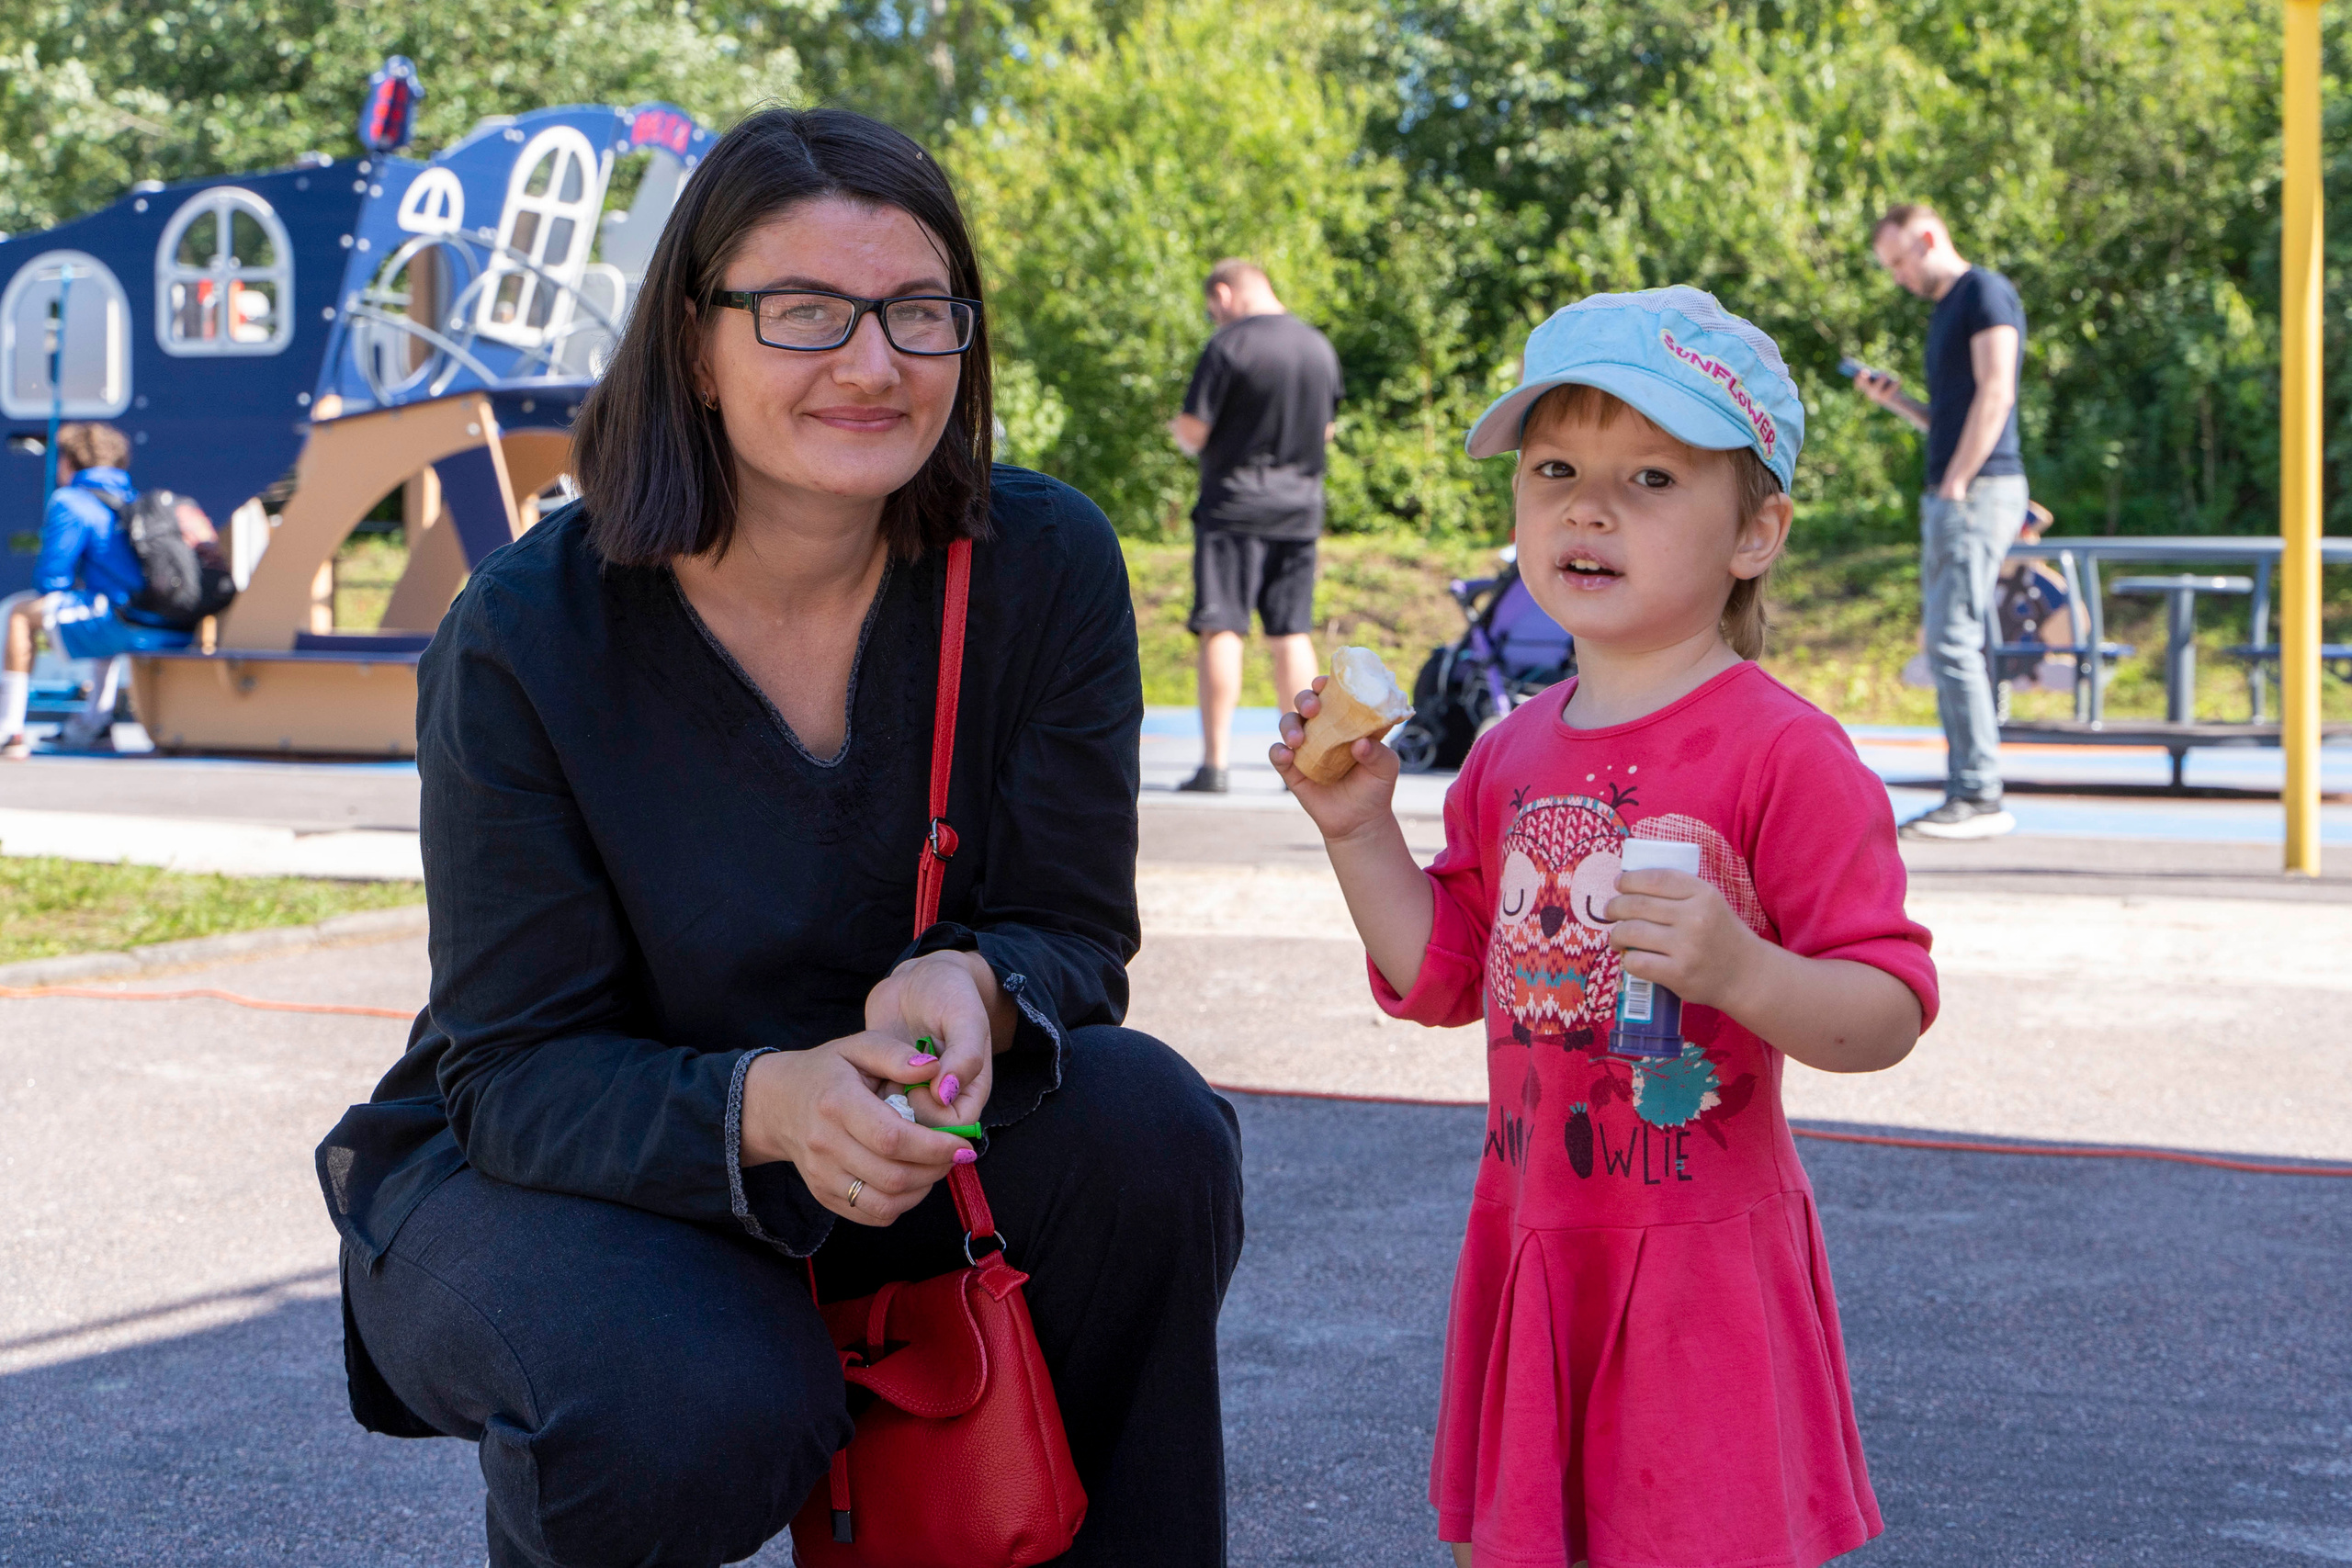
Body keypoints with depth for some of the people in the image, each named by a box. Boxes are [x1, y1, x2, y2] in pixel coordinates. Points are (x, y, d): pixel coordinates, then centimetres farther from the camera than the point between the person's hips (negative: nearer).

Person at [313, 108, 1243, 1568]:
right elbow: (516, 1071, -19)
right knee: (692, 1412, -33)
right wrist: (766, 1104, -40)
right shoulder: (525, 641, -20)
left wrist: (968, 987, -35)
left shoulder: (1045, 564, -13)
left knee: (1150, 1129, -25)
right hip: (541, 1168, -2)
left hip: (885, 1136, 3)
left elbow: (1072, 933, -10)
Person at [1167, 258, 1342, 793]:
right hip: (1301, 507, 6)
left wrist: (1179, 431, 9)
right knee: (1292, 633, 10)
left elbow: (1193, 432, -13)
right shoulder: (1320, 347, 9)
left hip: (1233, 505, -6)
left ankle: (1215, 763, -8)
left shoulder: (1229, 345, -11)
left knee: (1221, 631, -4)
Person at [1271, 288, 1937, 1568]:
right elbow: (1442, 976, 14)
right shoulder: (1510, 757, 7)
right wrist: (1358, 828, 4)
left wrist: (1740, 970, -32)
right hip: (1529, 1236, 6)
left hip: (1704, 1257, -6)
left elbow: (1890, 1009, -15)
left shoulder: (1783, 753, -13)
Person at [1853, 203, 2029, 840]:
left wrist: (1954, 484, -17)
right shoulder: (1945, 311, 24)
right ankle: (1965, 794, 8)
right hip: (1947, 498, 10)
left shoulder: (1985, 291, -5)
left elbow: (1995, 394, -15)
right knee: (1946, 647, 7)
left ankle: (1980, 797, -12)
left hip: (1979, 492, -10)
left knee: (1952, 642, -13)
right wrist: (1895, 399, 12)